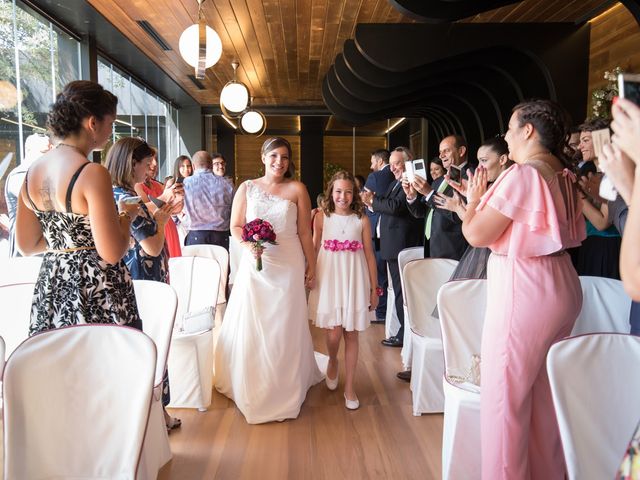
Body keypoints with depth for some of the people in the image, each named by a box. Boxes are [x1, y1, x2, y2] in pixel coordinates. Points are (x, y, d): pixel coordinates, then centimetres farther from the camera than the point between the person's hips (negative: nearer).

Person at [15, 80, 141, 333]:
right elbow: (112, 253, -20)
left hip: (50, 288, 8)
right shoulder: (92, 173, -18)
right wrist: (126, 215, -4)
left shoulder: (32, 171, 5)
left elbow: (27, 245, 11)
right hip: (97, 295, -7)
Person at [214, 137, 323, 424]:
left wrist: (311, 268, 2)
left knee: (285, 327, 6)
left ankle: (284, 391, 23)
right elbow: (235, 226, 6)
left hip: (288, 265, -1)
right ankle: (252, 387, 24)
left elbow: (305, 232, 2)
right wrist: (248, 242, -15)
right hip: (254, 264, 1)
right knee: (251, 325, 4)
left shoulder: (297, 189, 2)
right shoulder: (247, 188, 6)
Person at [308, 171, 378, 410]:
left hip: (354, 280, 1)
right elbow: (313, 249, 5)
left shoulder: (362, 220, 0)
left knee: (351, 334, 7)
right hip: (329, 279, 0)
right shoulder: (322, 217, 0)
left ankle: (349, 387, 21)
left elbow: (369, 255, 3)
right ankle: (332, 362, 34)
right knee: (334, 333, -3)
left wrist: (374, 288, 4)